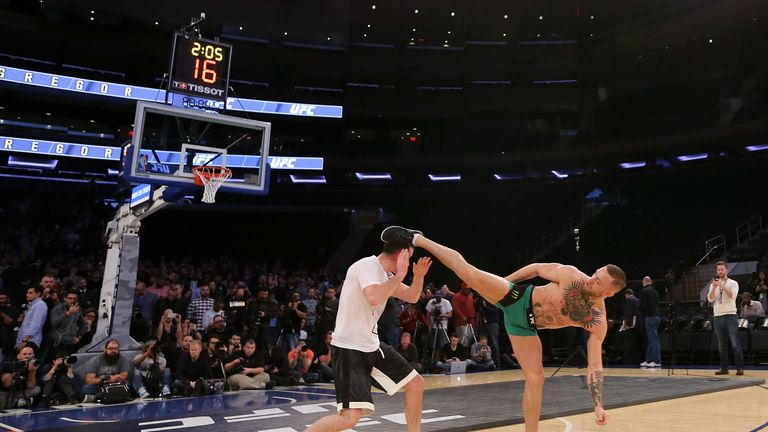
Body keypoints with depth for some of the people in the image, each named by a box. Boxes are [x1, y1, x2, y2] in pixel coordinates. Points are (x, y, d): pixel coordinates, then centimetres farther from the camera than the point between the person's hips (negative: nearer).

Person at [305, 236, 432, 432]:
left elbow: (412, 297, 18)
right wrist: (400, 274, -24)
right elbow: (374, 298, -36)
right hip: (349, 348, -10)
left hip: (371, 346, 10)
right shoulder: (368, 265, -18)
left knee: (416, 384, 12)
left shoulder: (384, 273, 10)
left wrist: (418, 276, -1)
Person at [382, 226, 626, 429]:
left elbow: (594, 365, -8)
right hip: (515, 298, -2)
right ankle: (416, 239, -7)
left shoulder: (598, 322, -13)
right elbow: (536, 268, -3)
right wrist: (504, 282, 3)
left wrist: (598, 405, -15)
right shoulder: (570, 275, -19)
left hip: (525, 325, 3)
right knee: (468, 272, -21)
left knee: (535, 377, -5)